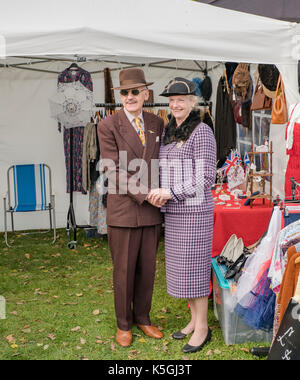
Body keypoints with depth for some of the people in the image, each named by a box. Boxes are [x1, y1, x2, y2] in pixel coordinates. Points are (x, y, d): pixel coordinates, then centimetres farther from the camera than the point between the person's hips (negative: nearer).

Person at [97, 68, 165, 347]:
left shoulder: (157, 124, 9)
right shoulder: (108, 126, -5)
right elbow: (115, 170, -10)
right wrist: (143, 195, -16)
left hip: (152, 211, 4)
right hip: (123, 209, -4)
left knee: (147, 269, 14)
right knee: (124, 271, 8)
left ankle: (142, 318, 33)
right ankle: (123, 324, 28)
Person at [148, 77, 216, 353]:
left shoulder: (202, 132, -12)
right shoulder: (170, 132, 13)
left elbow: (206, 177, -16)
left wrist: (171, 192, -18)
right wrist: (161, 193, 1)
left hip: (194, 211, -8)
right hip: (173, 212, 8)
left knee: (194, 267, -1)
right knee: (180, 266, 13)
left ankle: (202, 329, 14)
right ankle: (195, 320, 28)